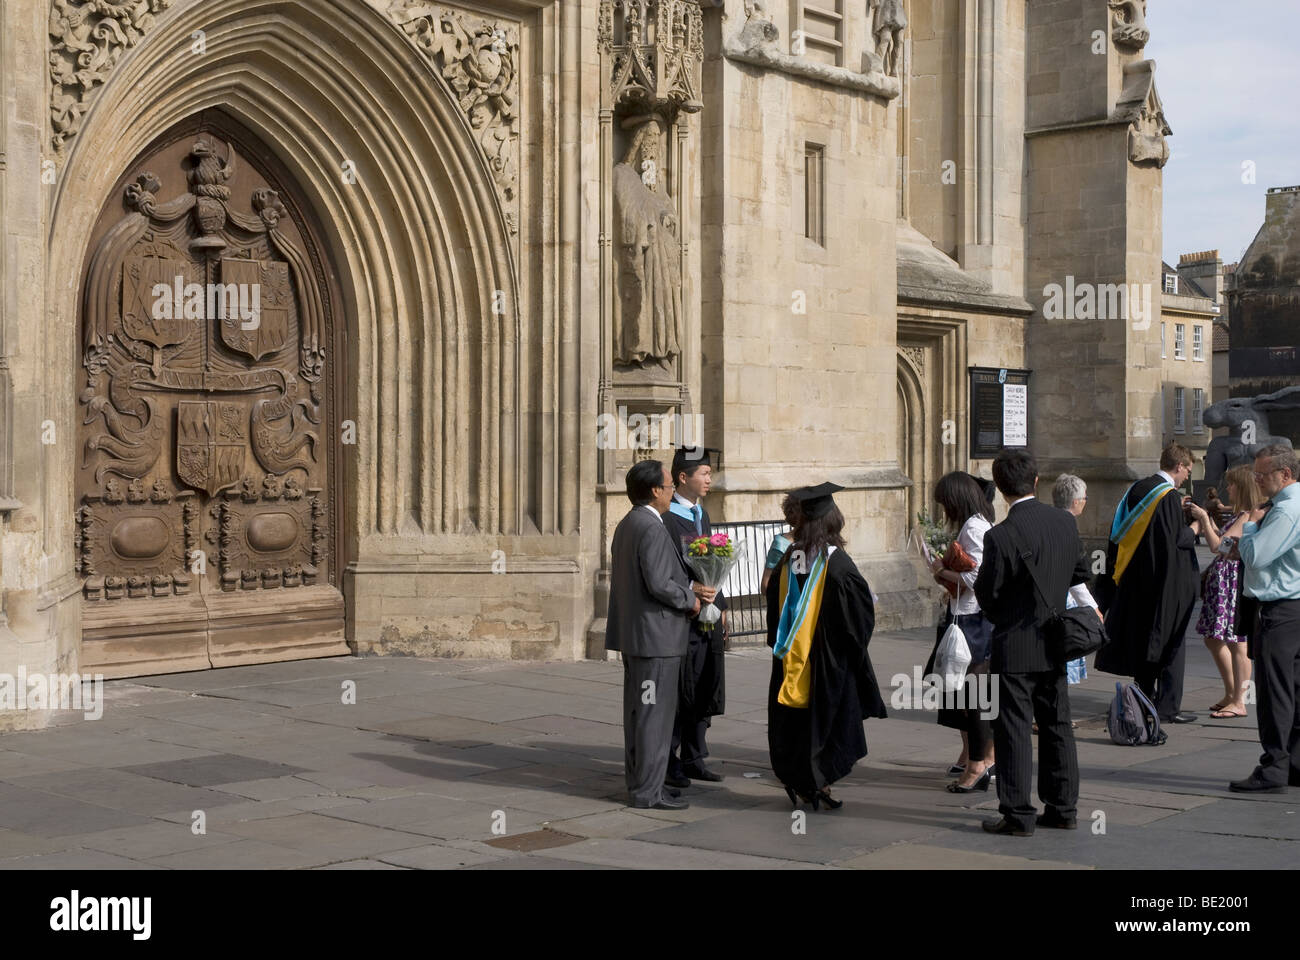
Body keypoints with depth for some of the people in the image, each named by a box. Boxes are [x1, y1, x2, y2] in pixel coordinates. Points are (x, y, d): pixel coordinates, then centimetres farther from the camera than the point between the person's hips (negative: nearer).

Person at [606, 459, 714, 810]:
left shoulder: (626, 525, 13)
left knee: (638, 710, 15)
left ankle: (638, 781, 24)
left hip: (633, 635, 10)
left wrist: (689, 586, 12)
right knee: (655, 713, -4)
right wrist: (689, 601, -8)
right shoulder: (652, 528, -19)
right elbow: (658, 584, -24)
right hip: (655, 635, -10)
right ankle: (647, 790, 0)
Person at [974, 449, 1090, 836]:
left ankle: (1018, 815, 5)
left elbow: (987, 593, -13)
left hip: (1015, 647, -6)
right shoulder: (1065, 522, -1)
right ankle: (1063, 808, 22)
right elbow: (1081, 573, 10)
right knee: (1057, 724, 15)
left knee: (1014, 729, 1)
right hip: (1055, 643, 6)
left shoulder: (1001, 536, -20)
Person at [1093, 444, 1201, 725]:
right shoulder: (1169, 496, -17)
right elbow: (1176, 539, -18)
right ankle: (1168, 706, 1)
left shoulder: (1137, 490, 7)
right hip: (1165, 583, -8)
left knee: (1141, 639, 15)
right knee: (1170, 643, 1)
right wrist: (1196, 526, -1)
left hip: (1135, 580, 8)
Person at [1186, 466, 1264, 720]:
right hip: (1221, 580, 11)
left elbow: (1217, 545, -20)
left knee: (1236, 642, -5)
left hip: (1233, 580, -11)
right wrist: (1210, 521, 17)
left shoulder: (1248, 516, -17)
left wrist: (1204, 519, -10)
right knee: (1213, 638, 16)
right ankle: (1231, 694, 25)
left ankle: (1238, 702, 1)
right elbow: (1225, 543, 17)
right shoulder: (1243, 515, 14)